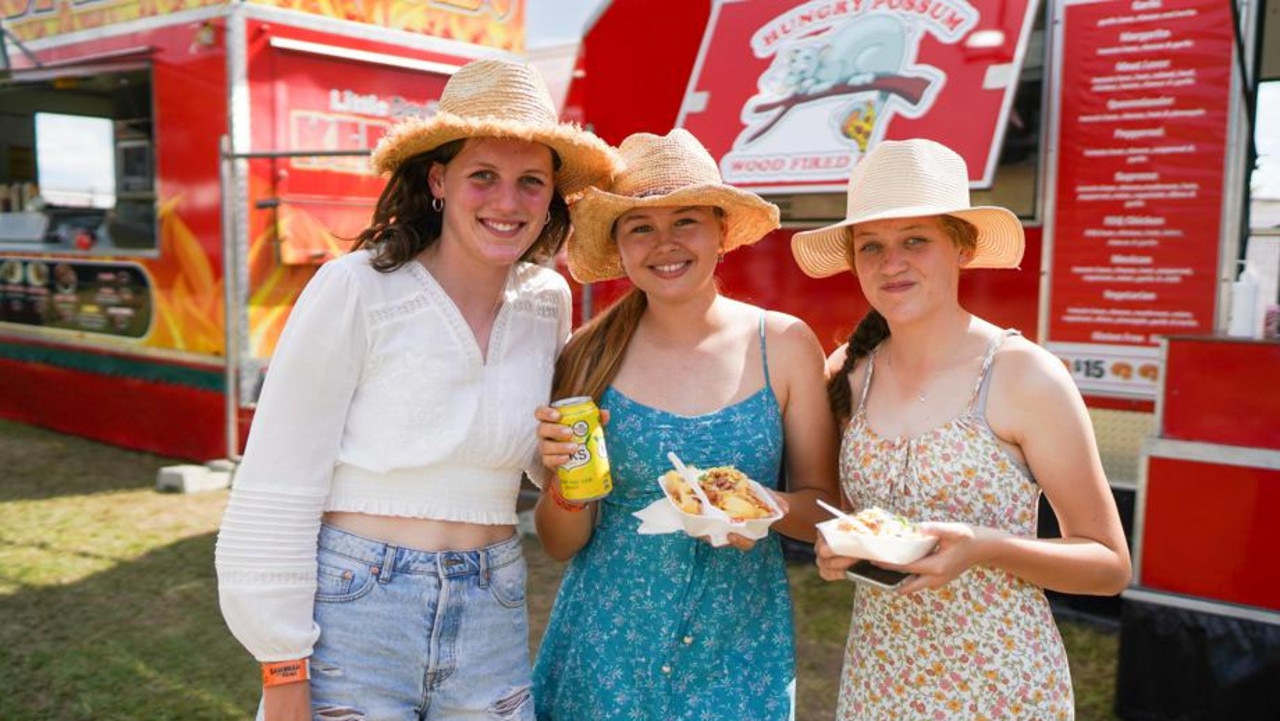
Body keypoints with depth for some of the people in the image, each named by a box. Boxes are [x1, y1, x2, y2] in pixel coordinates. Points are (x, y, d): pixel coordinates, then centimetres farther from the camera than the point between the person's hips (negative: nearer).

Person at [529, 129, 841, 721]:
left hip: (738, 650, 0)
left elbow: (824, 506, 0)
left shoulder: (785, 345, -7)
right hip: (605, 649, 0)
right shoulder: (588, 357, -7)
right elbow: (560, 544, 1)